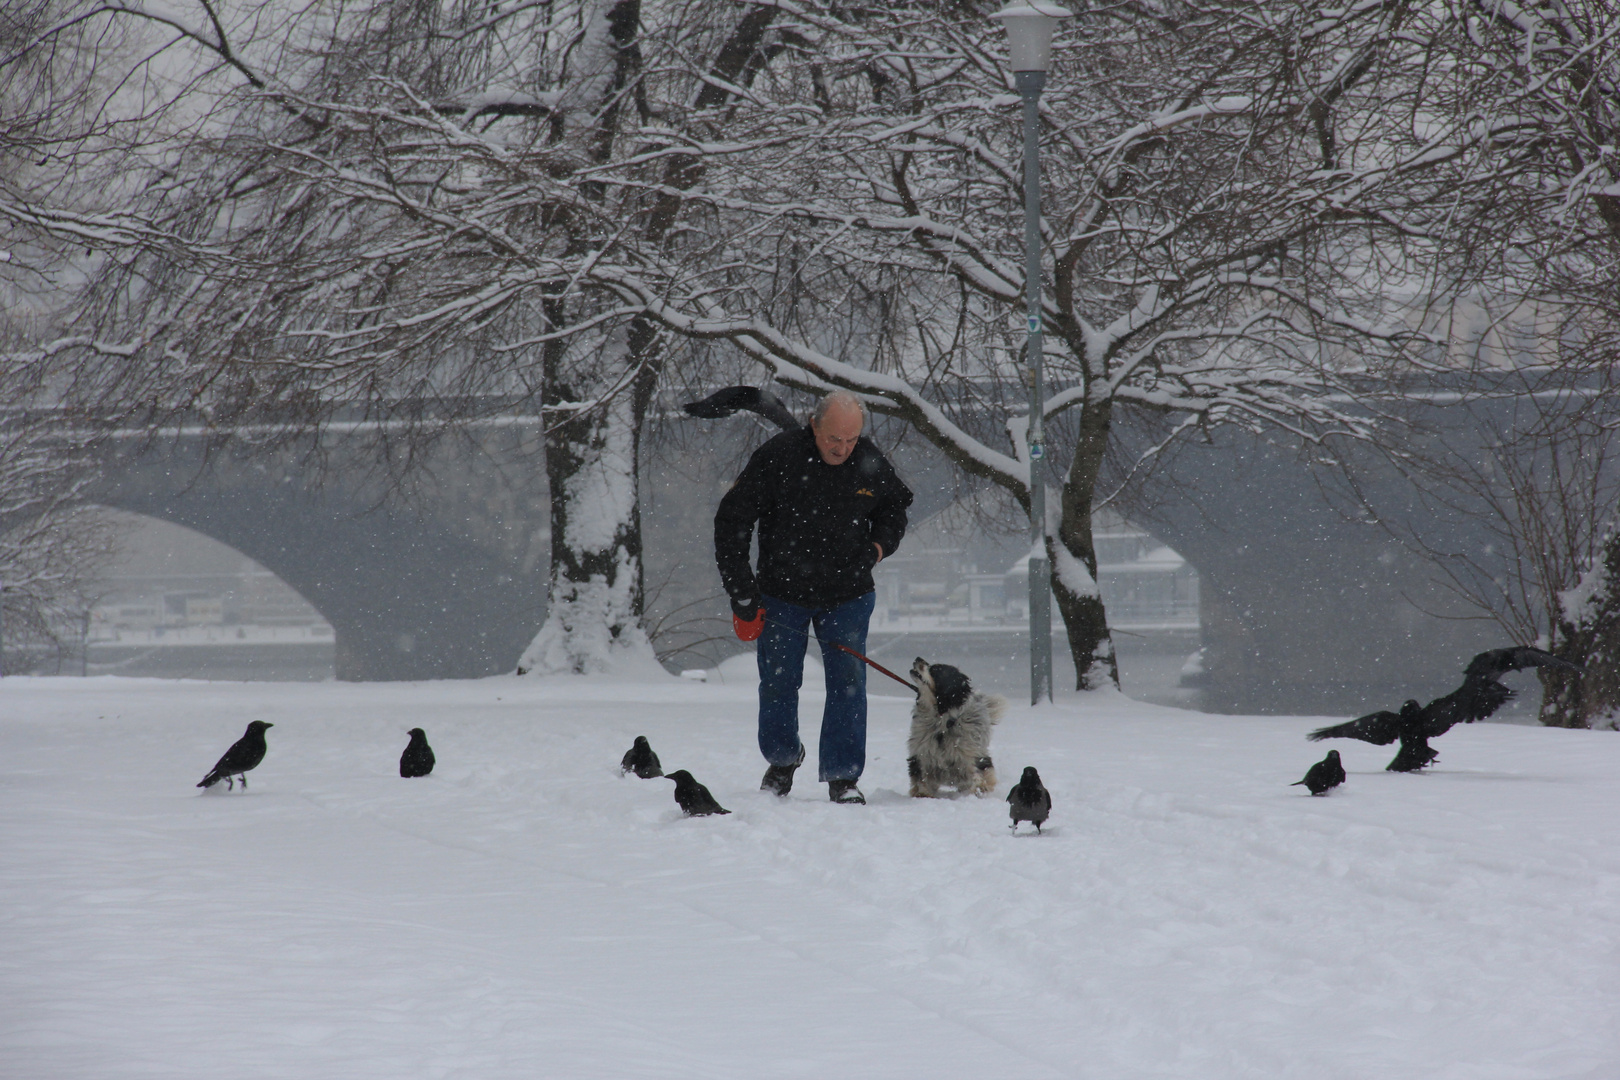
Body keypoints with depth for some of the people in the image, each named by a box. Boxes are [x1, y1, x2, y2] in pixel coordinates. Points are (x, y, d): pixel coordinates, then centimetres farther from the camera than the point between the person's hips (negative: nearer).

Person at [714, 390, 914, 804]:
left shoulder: (870, 463, -8)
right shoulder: (777, 457, -19)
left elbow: (894, 508, 16)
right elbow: (731, 522, -11)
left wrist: (879, 546, -4)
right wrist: (742, 595, -12)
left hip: (847, 595, 1)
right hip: (782, 594, -1)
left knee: (848, 683, -6)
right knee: (778, 682, 7)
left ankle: (843, 777, 1)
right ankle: (782, 758, 33)